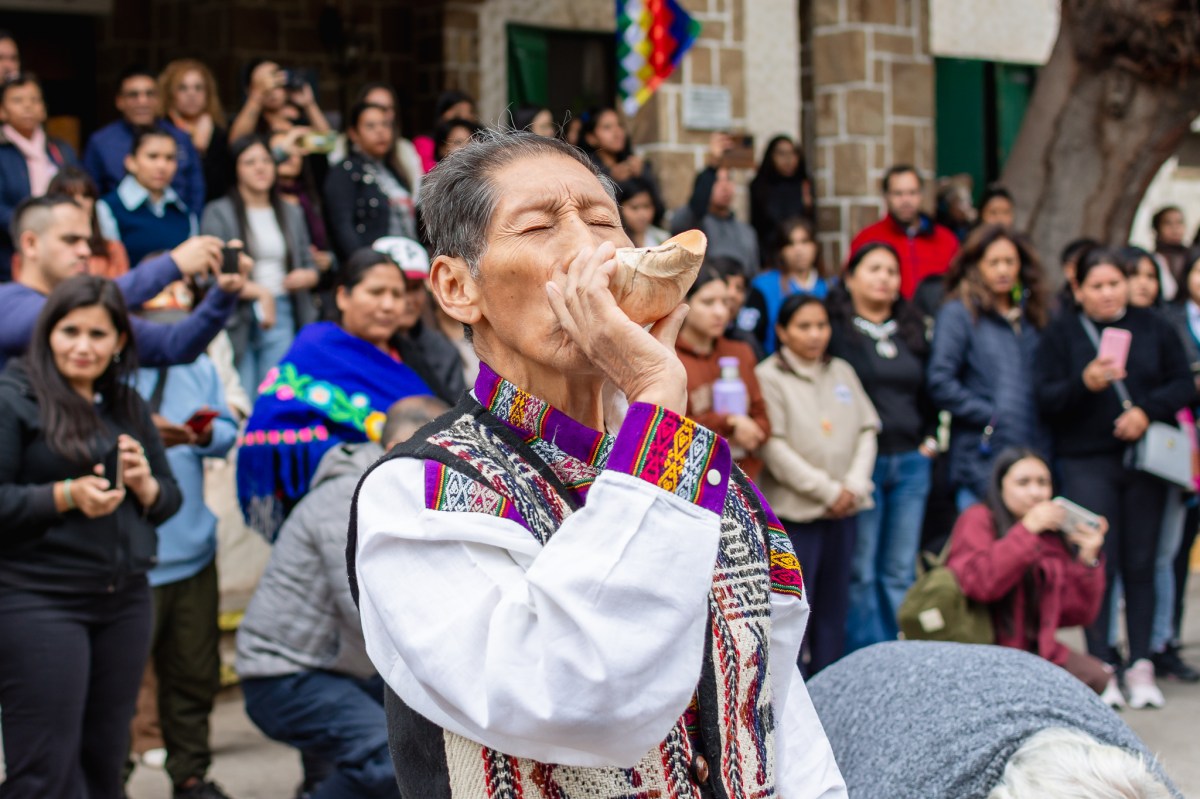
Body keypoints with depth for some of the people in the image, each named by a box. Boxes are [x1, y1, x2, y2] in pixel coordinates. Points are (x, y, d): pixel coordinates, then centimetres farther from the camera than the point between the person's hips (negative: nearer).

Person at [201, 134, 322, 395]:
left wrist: (306, 276, -1)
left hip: (282, 315, 3)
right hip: (236, 317, -3)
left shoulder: (292, 213, 19)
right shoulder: (218, 213, 2)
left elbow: (310, 265, 23)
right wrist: (258, 292, -18)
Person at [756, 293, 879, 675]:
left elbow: (866, 429, 11)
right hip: (794, 509, -6)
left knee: (834, 604, 12)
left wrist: (854, 485, -5)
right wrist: (826, 490, -12)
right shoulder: (768, 376, -6)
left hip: (843, 509, 6)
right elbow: (773, 446, -13)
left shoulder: (842, 372, 14)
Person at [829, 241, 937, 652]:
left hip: (911, 463, 6)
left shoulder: (912, 329, 15)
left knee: (900, 571, 9)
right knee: (860, 572, -2)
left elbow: (929, 390, 23)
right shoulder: (835, 327, -5)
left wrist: (930, 438, 12)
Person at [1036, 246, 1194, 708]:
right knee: (1098, 566, -6)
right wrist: (1085, 384, -22)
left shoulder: (1152, 328, 11)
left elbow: (1183, 384, 7)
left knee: (1141, 564, 2)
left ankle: (1141, 666, 8)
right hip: (1087, 463, -2)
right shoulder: (1061, 334, 4)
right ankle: (1101, 666, -1)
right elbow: (1046, 399, -3)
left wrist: (1147, 411, -11)